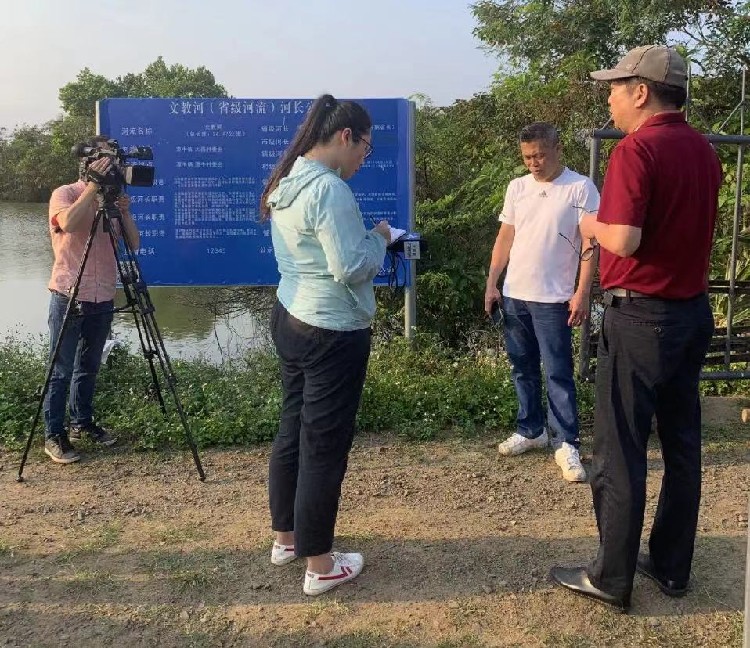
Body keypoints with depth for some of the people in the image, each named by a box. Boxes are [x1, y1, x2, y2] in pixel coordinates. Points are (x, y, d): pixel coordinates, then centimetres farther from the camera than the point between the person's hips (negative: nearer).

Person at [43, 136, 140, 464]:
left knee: (89, 366, 14)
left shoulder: (111, 199, 11)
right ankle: (54, 435, 5)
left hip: (103, 299, 5)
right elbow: (69, 222, -26)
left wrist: (124, 210, -11)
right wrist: (93, 184, -22)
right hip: (69, 297, -5)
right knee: (61, 371, -2)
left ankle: (83, 423, 27)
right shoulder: (65, 193, -3)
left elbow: (134, 243, 4)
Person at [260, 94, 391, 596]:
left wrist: (365, 237, 11)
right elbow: (351, 267, -22)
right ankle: (319, 566, 14)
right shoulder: (330, 188, -20)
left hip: (291, 318, 10)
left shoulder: (287, 182, 10)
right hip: (333, 333, -10)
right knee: (325, 445, 1)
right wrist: (380, 238, -5)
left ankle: (286, 537, 34)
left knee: (293, 431, 19)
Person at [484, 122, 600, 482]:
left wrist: (582, 293, -15)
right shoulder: (517, 187, 8)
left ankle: (567, 444, 5)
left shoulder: (580, 188, -8)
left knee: (558, 374, -3)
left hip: (553, 299, -5)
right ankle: (530, 430, 28)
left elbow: (590, 244, -9)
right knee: (523, 368, 14)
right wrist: (491, 283, 8)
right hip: (513, 294, 6)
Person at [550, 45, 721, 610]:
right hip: (694, 310, 8)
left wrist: (593, 225, -4)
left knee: (620, 451, 2)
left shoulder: (638, 149, -16)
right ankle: (672, 566, 26)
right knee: (682, 443, 14)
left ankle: (612, 578, 12)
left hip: (641, 315, -8)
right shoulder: (704, 150, 9)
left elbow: (624, 240, -24)